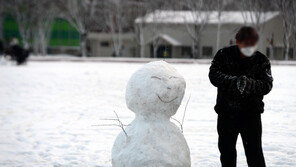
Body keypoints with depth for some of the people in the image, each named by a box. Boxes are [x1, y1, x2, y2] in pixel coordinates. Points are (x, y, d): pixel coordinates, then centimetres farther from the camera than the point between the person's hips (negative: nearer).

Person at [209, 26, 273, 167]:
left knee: (254, 151, -6)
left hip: (251, 113, -1)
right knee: (226, 150, 13)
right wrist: (235, 82, -28)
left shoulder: (261, 60, -1)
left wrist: (249, 84, -29)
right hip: (226, 112, 2)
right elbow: (214, 76, -12)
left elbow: (267, 85, -9)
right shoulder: (224, 55, -1)